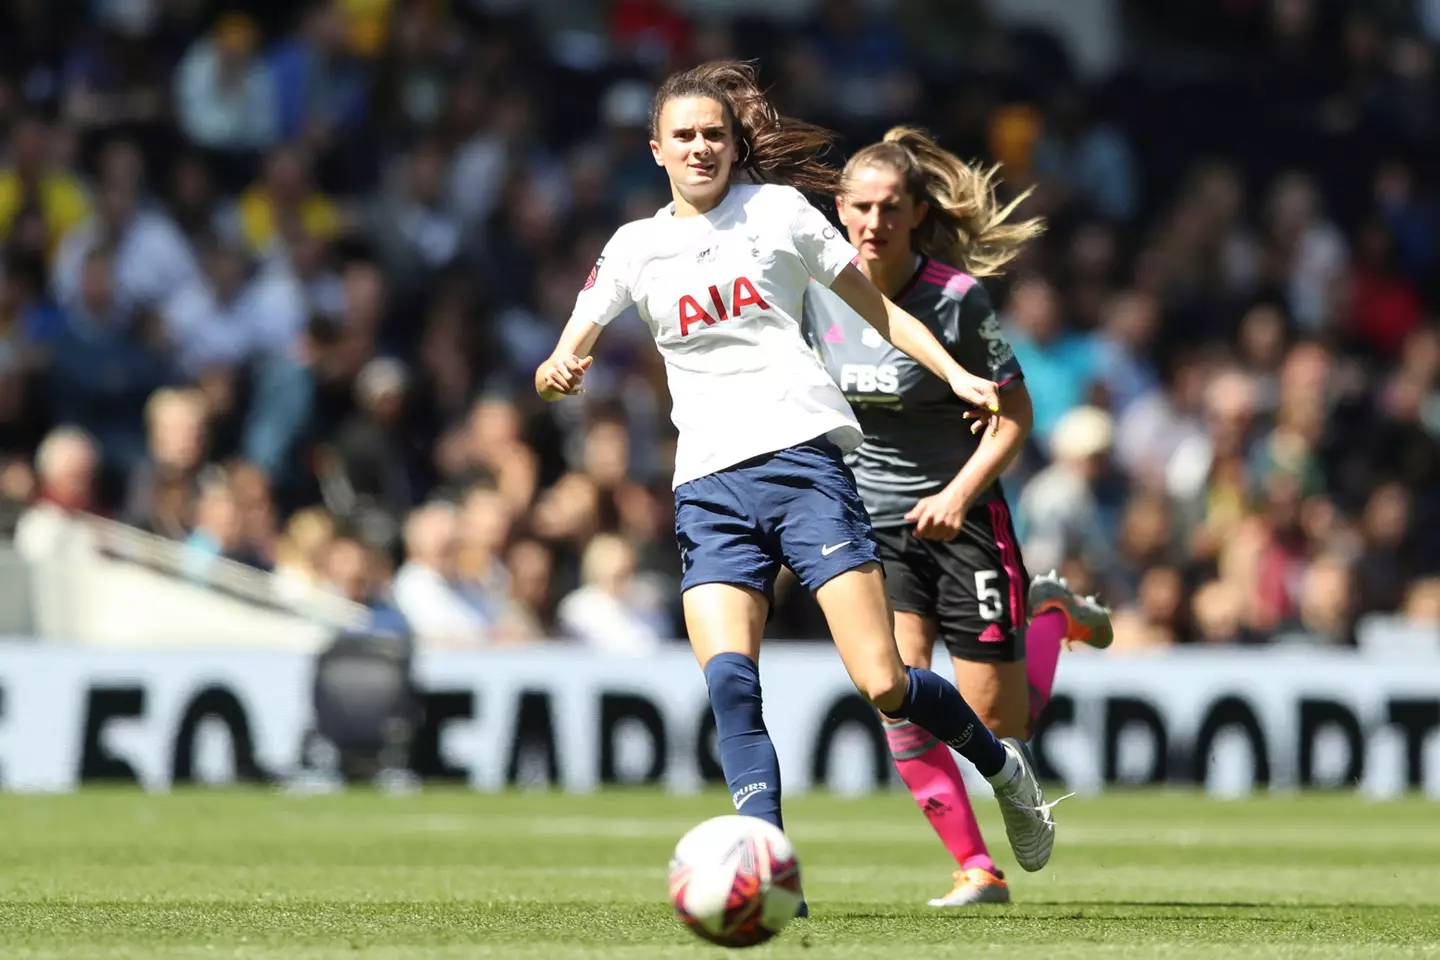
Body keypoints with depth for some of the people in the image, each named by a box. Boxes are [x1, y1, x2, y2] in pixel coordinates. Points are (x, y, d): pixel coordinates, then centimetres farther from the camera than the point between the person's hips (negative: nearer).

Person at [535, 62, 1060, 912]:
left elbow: (876, 307, 15)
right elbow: (562, 364, 9)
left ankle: (1001, 764, 18)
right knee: (727, 679, -20)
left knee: (884, 685, -11)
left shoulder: (777, 210, 8)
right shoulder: (637, 247, 13)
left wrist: (956, 372, 3)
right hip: (709, 485, 2)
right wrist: (559, 373, -15)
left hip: (803, 455, -2)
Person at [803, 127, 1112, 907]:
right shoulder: (821, 290, -6)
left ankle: (1053, 611, 35)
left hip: (959, 519, -3)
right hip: (870, 519, 3)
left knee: (1000, 723, 3)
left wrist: (959, 495, -24)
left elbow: (1013, 414, -12)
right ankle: (976, 869, -2)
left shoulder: (956, 298, -18)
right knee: (898, 703, -14)